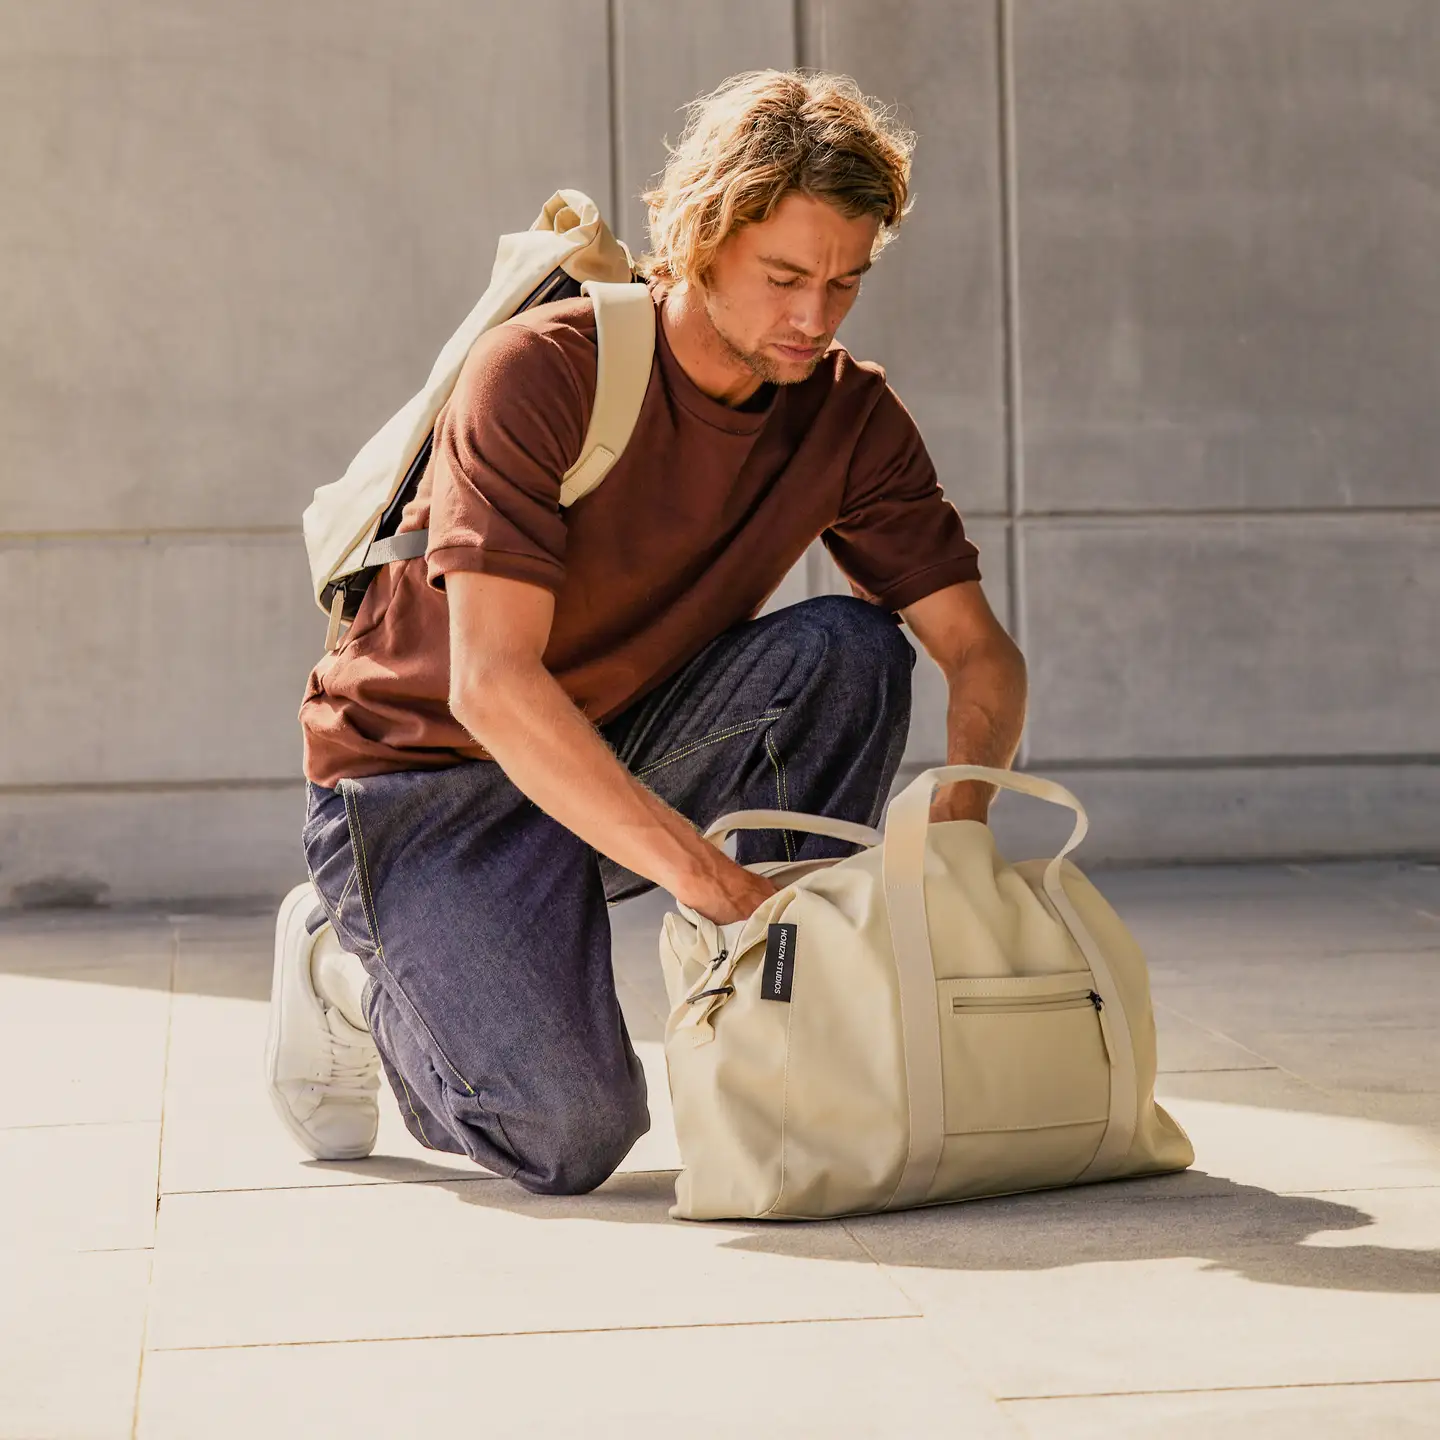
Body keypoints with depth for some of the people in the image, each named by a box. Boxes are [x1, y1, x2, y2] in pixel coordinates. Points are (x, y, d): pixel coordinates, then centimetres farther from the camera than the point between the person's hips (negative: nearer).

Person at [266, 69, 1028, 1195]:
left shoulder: (851, 415, -7)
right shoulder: (539, 373, -24)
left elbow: (981, 651, -7)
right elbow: (491, 686, -32)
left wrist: (957, 813, -30)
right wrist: (712, 881, -38)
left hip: (628, 749, 5)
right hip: (424, 772, -5)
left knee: (848, 650, -22)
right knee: (571, 1138, -21)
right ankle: (356, 964, 9)